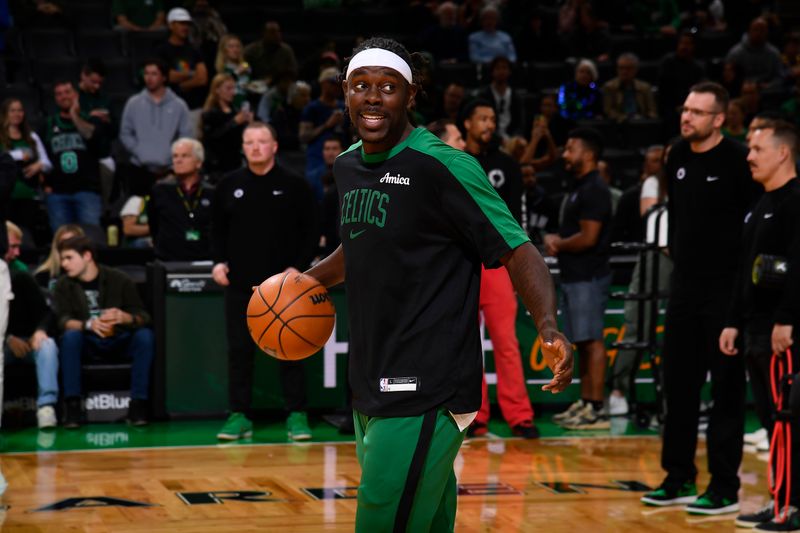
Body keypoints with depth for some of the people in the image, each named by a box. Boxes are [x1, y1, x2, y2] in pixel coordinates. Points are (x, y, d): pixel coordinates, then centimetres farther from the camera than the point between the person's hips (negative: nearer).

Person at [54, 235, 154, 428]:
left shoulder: (120, 280, -2)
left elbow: (143, 317, -5)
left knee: (145, 335, -28)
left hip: (119, 342, 0)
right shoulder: (63, 286, 1)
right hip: (88, 344, 0)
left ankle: (138, 403, -29)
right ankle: (72, 405, -32)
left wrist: (124, 317, -28)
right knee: (70, 336, -31)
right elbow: (63, 321, -12)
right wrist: (88, 325, -33)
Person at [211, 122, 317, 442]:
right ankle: (239, 415, 10)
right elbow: (217, 229, 15)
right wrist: (219, 262, 1)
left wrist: (298, 266, -9)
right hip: (239, 283, 2)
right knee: (239, 350, 3)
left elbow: (310, 232, 2)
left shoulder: (294, 186, 0)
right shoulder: (230, 186, 7)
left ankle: (297, 415, 6)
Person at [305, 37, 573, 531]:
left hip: (424, 396, -8)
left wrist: (549, 327, -29)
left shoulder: (442, 166, -13)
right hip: (372, 388, 8)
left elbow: (516, 250, -15)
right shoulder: (348, 166, 11)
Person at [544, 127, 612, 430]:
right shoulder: (580, 187, 18)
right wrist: (556, 240, 5)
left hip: (588, 277, -10)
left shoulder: (594, 189, -13)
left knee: (592, 341, -9)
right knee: (582, 343, 12)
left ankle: (596, 409, -10)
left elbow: (588, 237, -19)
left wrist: (557, 244, -4)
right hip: (574, 276, 10)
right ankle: (584, 404, 16)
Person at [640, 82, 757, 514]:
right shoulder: (678, 156, 9)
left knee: (726, 389, -1)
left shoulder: (737, 160, -12)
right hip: (684, 284, 7)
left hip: (726, 288, -7)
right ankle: (680, 478, 21)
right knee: (678, 382, 11)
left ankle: (724, 487, 5)